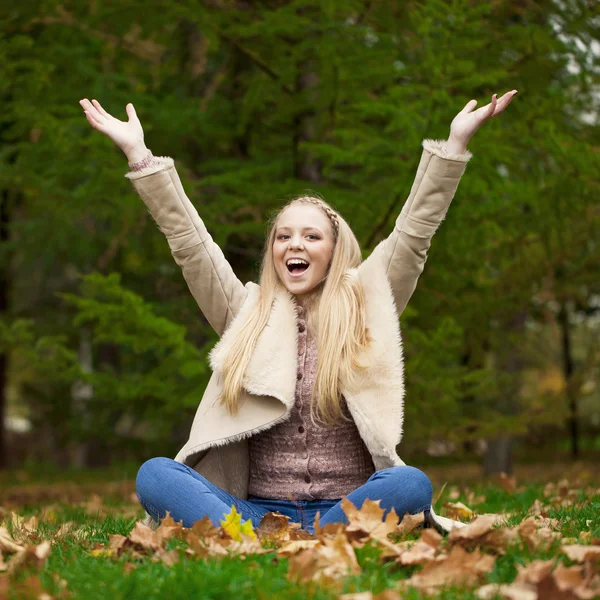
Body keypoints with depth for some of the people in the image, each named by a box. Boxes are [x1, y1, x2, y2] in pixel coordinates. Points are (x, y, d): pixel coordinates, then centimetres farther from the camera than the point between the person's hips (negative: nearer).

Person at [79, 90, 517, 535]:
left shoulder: (365, 312, 13)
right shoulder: (247, 315, 15)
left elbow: (413, 236, 5)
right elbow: (190, 244, 8)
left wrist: (455, 144, -3)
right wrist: (138, 155, 2)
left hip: (345, 511, -1)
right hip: (256, 510, 1)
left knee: (412, 484, -33)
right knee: (153, 474, -25)